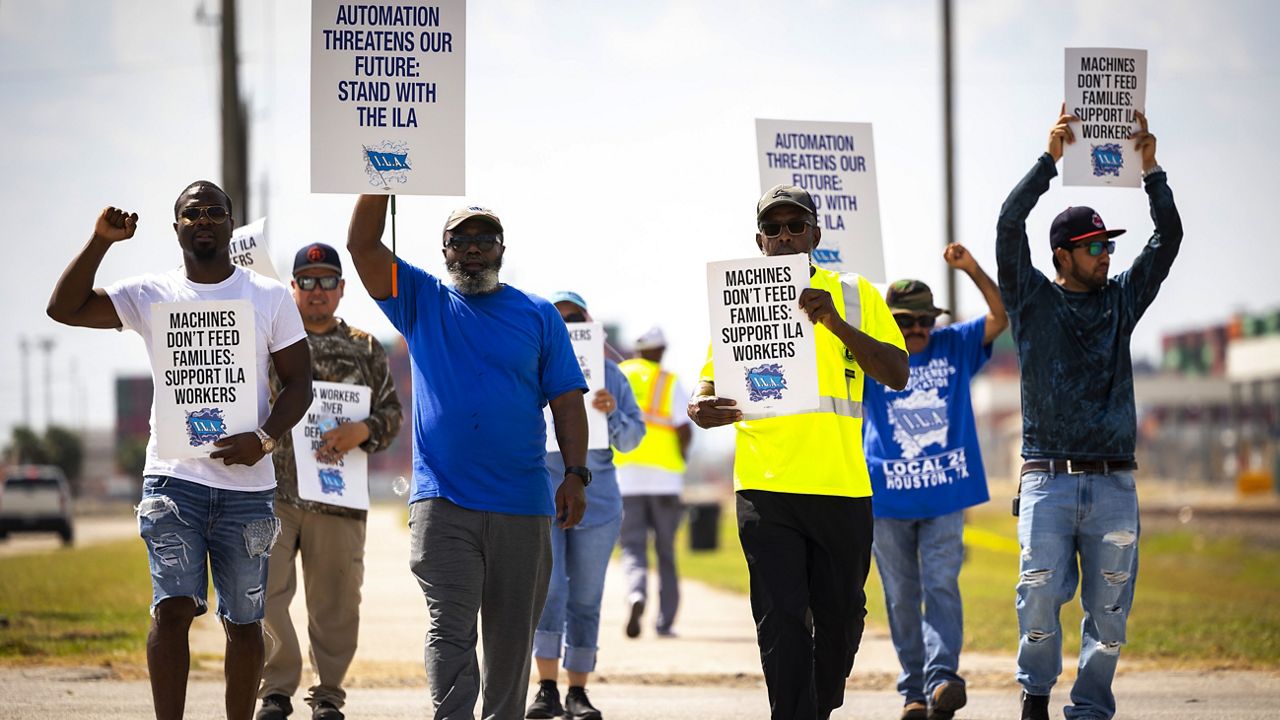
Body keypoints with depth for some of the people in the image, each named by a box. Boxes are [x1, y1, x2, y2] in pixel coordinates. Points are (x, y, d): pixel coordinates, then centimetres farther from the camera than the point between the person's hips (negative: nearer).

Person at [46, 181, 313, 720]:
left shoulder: (270, 297, 6)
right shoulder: (151, 296, 6)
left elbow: (298, 384, 6)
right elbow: (64, 308, -2)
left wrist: (264, 438, -11)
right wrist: (102, 241, -12)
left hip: (246, 484, 1)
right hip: (174, 478, -1)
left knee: (244, 621, 6)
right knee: (172, 607, -13)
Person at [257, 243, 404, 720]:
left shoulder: (365, 350, 12)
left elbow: (392, 412, 7)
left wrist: (363, 431, -12)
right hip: (272, 491, -1)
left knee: (334, 601, 5)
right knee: (264, 592, -8)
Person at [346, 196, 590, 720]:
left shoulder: (539, 317, 11)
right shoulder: (421, 303, 11)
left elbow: (567, 401, 8)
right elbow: (363, 245, 0)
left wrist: (575, 474, -5)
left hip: (521, 505, 1)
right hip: (442, 501, -1)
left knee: (512, 635, 6)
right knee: (450, 630, -11)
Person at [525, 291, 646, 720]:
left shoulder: (609, 374, 8)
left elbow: (632, 438, 7)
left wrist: (612, 413, -13)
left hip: (597, 502, 2)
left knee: (585, 598, 4)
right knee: (546, 589, -13)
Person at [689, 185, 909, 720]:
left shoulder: (856, 297, 7)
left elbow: (897, 375, -2)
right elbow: (710, 384, 11)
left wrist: (837, 324, -16)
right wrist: (703, 409, -15)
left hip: (842, 486, 1)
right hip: (766, 488, -1)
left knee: (841, 618, 11)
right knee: (781, 621, -10)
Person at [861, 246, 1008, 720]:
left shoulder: (955, 346, 7)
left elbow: (1001, 316, -1)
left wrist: (972, 270, -15)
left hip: (946, 496, 0)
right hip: (887, 501, 0)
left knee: (941, 585, -13)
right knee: (901, 597, 4)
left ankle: (941, 678, -22)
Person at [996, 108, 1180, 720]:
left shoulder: (1120, 301, 15)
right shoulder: (1033, 300, 7)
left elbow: (1169, 237, 9)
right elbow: (1009, 226, -5)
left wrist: (1150, 169, -2)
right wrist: (1050, 158, -11)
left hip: (1114, 485, 3)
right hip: (1049, 480, -3)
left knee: (1109, 611, 0)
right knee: (1041, 590, -13)